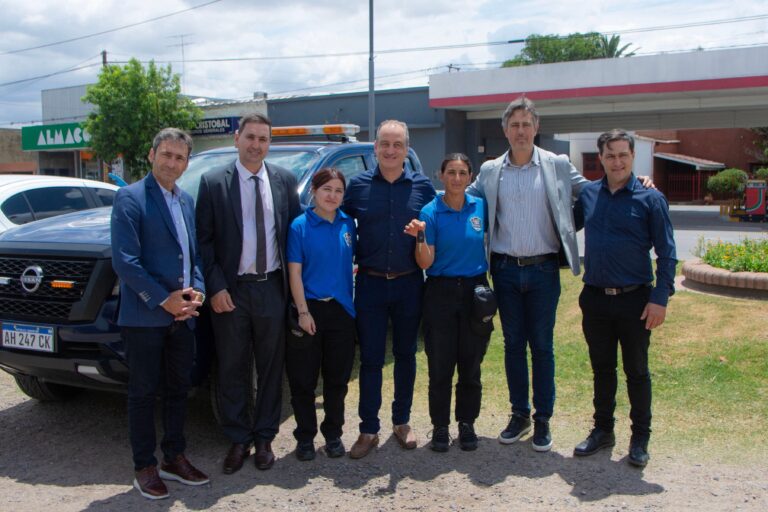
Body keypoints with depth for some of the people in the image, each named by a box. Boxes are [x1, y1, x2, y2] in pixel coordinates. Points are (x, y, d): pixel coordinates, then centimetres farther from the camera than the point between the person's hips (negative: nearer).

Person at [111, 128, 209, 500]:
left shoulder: (186, 201, 13)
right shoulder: (130, 198, -9)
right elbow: (124, 261, -16)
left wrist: (197, 290, -2)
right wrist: (163, 300, -17)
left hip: (182, 316, 7)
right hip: (144, 316, -6)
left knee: (178, 389, 15)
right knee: (143, 392, 5)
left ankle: (174, 458, 28)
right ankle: (144, 467, 18)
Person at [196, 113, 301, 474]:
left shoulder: (285, 180, 4)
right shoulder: (213, 183, -2)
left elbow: (295, 231, 8)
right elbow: (204, 239, -2)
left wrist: (292, 283, 2)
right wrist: (216, 287, -10)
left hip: (272, 288, 2)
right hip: (231, 291, -1)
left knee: (271, 367, 10)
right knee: (232, 370, 8)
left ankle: (264, 438, 26)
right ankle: (238, 440, 24)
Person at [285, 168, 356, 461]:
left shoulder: (347, 224, 5)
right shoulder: (300, 226, -6)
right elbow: (294, 272, -8)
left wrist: (351, 302, 6)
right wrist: (303, 312, -13)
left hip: (341, 310, 3)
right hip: (310, 308, -3)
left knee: (337, 379, 11)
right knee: (303, 381, 5)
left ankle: (333, 434, 27)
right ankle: (305, 437, 20)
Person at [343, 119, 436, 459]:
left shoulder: (422, 186, 2)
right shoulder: (358, 185, 1)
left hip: (409, 284, 1)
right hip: (370, 284, -1)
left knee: (405, 355, 12)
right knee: (370, 359, 4)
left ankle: (402, 422, 27)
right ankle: (369, 430, 15)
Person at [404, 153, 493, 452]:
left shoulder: (480, 207, 3)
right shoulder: (430, 212, -4)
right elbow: (425, 263, -9)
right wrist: (419, 237, -26)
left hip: (475, 291, 2)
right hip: (440, 293, -2)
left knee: (471, 365, 8)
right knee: (440, 366, 2)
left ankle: (467, 424, 24)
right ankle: (440, 427, 17)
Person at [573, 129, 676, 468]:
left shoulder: (650, 199, -5)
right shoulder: (588, 194, 5)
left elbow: (666, 254, -6)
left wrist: (660, 298, -12)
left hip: (634, 300, -3)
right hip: (595, 299, 4)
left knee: (637, 371, 8)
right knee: (602, 369, 15)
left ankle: (640, 438, 22)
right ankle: (603, 430, 29)